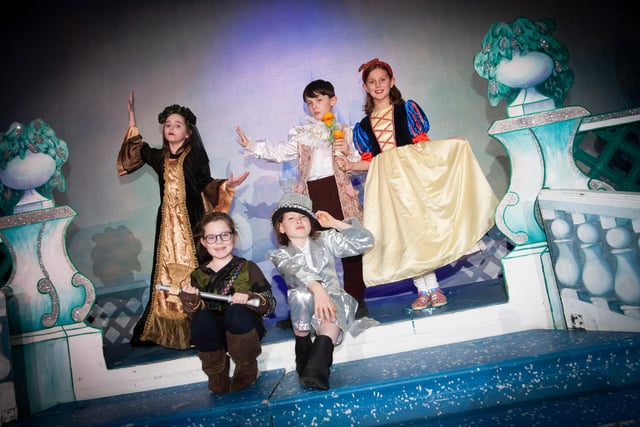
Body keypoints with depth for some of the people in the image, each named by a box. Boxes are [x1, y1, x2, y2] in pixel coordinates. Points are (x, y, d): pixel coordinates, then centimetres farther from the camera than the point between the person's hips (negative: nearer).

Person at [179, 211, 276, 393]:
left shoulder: (248, 268, 4)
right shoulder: (199, 275, 10)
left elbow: (271, 305, -2)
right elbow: (194, 315, 1)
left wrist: (250, 297, -22)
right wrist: (191, 302, -21)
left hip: (244, 329, -1)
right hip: (215, 336, 1)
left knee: (236, 312, -34)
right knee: (202, 319, -31)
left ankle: (247, 369, -5)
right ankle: (217, 375, -4)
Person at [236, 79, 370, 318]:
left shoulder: (343, 131, 15)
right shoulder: (302, 134, 20)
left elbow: (359, 164, 13)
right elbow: (280, 153, 12)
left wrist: (348, 153, -6)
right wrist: (252, 146, 5)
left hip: (339, 189, -1)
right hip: (312, 193, 2)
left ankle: (356, 299, 8)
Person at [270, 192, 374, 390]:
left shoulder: (325, 240, 12)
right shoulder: (280, 255, 4)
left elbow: (365, 241, 8)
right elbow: (296, 271, -20)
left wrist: (334, 223, 2)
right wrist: (317, 289, -40)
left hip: (333, 299, 1)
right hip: (304, 307, -1)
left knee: (336, 310, -35)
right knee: (301, 294, -35)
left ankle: (317, 365, -50)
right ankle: (303, 354, -22)